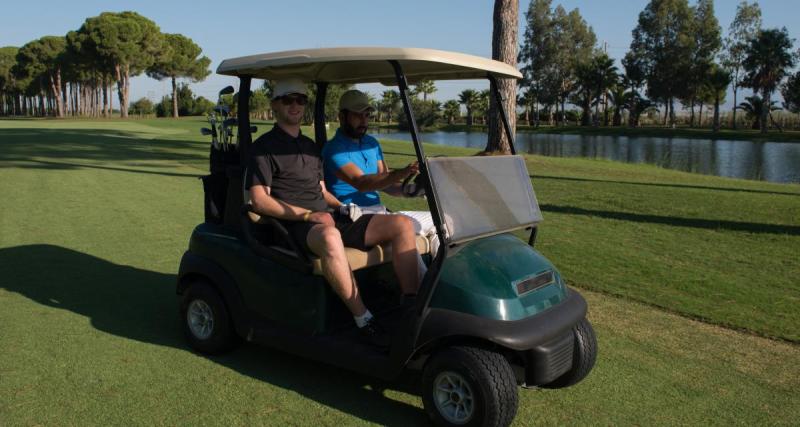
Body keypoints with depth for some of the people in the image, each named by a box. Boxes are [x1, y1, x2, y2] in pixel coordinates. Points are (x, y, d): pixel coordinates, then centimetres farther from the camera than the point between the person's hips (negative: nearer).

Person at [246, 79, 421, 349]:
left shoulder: (310, 146, 25)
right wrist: (307, 214, -16)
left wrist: (342, 207, 4)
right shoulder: (264, 147, 3)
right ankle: (363, 320, -35)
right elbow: (259, 201, -7)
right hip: (296, 225, -7)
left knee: (402, 225, -10)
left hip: (329, 217, 7)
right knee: (330, 237, -44)